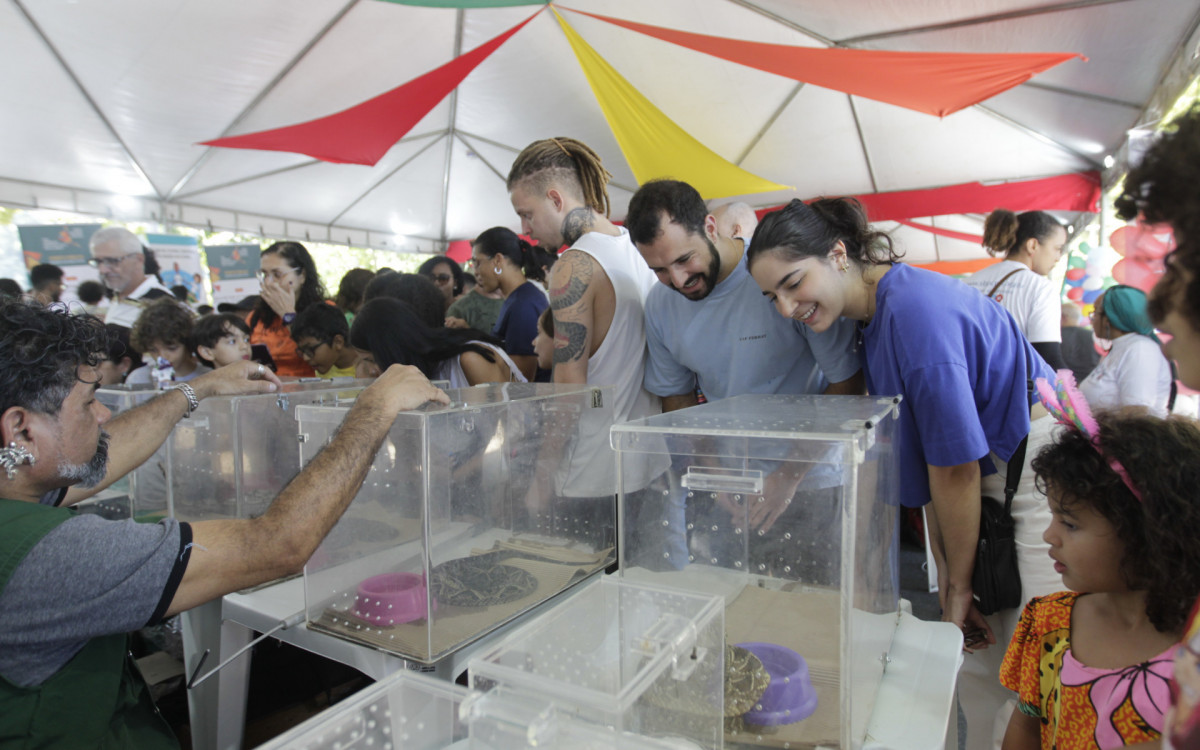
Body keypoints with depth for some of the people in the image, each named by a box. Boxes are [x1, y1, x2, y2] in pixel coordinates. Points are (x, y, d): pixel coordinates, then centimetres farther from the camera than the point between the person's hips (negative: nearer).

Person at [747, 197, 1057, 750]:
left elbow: (956, 467, -19)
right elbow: (926, 462, 5)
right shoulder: (874, 317, 4)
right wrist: (947, 577, 5)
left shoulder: (916, 309, -24)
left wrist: (960, 586, -7)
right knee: (974, 661, 13)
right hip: (996, 477, 8)